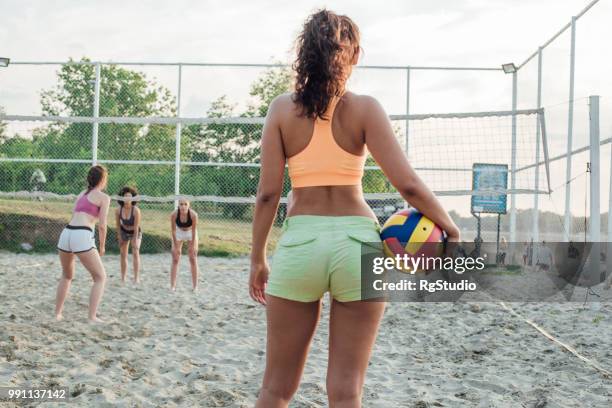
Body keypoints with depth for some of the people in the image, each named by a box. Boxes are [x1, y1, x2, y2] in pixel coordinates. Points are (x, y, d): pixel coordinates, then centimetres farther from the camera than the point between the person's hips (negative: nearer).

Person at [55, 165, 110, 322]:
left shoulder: (82, 194, 24)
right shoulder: (104, 197, 5)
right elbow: (102, 226, -2)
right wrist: (102, 246, 11)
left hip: (66, 233, 7)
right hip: (82, 237, -7)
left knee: (67, 276, 28)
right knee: (100, 277, 7)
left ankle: (57, 313, 29)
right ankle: (92, 316, -3)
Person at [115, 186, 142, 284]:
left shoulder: (136, 210, -30)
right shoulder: (118, 210, -22)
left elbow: (136, 227, -26)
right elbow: (118, 224, -6)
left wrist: (134, 241, -23)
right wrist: (119, 236, -3)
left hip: (135, 232, -3)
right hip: (124, 232, 3)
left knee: (135, 253, -17)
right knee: (123, 255, 5)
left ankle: (137, 278, -14)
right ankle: (123, 279, 12)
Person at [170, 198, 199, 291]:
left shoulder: (193, 215, -33)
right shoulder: (174, 214, -31)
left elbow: (194, 231, -23)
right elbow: (173, 230, -20)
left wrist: (192, 246, -17)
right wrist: (176, 246, -16)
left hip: (190, 232, -1)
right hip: (178, 232, 1)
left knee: (193, 260, 3)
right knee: (175, 259, 0)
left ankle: (195, 286, 11)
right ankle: (172, 285, 6)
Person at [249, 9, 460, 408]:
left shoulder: (282, 108, 2)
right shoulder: (364, 108, -1)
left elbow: (268, 193, -1)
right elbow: (407, 183, -9)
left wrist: (257, 260, 8)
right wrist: (451, 227, 4)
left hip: (299, 243, 1)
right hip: (358, 242, -1)